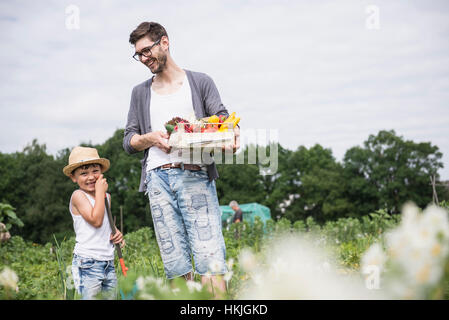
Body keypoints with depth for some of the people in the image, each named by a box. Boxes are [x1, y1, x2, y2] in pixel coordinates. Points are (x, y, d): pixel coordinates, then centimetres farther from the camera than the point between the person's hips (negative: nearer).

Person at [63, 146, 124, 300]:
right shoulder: (78, 196, -8)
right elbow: (96, 220, -20)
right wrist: (100, 191, -13)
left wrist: (116, 233, 8)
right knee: (90, 297, -11)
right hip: (88, 263, -7)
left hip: (109, 262, 7)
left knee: (111, 295, 6)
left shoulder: (106, 196, 15)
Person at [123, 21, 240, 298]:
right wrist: (152, 138, -3)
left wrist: (232, 134, -17)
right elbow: (129, 141, 18)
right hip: (158, 179, 3)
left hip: (196, 176, -2)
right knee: (176, 266, -1)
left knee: (210, 261, -13)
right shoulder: (140, 93, 22)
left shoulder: (200, 82, 14)